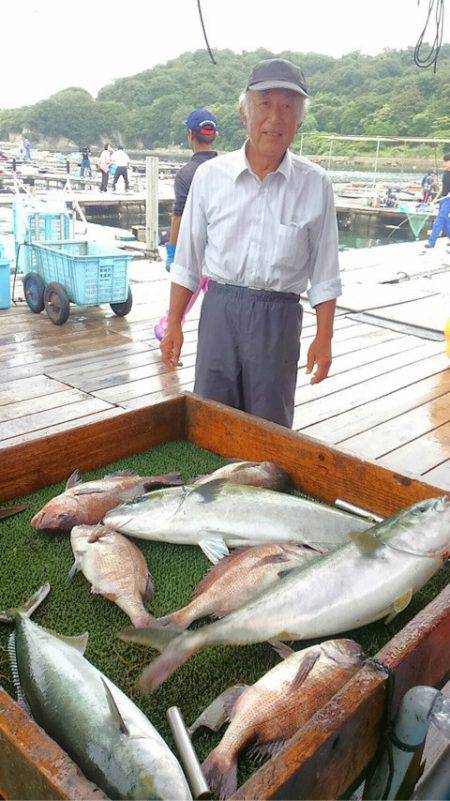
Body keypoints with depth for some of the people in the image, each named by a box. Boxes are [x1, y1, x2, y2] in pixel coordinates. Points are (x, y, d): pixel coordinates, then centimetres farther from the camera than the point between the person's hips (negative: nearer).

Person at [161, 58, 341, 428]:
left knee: (271, 427, 8)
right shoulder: (210, 175, 2)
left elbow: (325, 273, 4)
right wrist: (174, 323, 6)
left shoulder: (315, 184, 1)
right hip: (220, 309, 1)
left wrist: (324, 337, 1)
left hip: (279, 317, -1)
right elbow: (188, 259, 7)